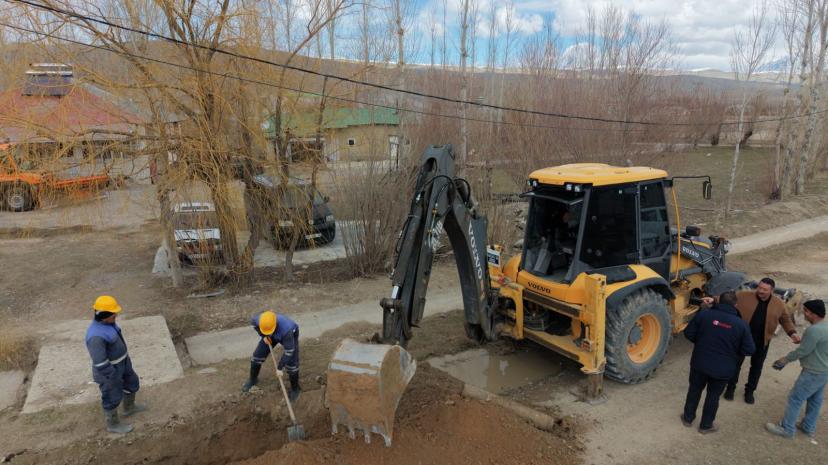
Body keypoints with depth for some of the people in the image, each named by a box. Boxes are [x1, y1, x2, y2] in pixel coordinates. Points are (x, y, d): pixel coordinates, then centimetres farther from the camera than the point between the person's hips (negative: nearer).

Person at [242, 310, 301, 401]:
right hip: (273, 335, 4)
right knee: (258, 355, 5)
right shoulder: (260, 319, -36)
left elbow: (289, 350, -34)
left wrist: (280, 368, -26)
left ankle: (295, 388, 16)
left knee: (291, 363, -10)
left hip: (291, 334, -4)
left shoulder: (285, 328, -47)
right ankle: (253, 379, 34)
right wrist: (263, 336, -11)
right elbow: (253, 321, -7)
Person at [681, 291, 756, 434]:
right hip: (722, 369, -1)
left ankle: (688, 418, 36)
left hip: (700, 363, 1)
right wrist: (733, 350, 12)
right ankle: (706, 425, 30)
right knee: (713, 395, 17)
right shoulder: (741, 324, -12)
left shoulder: (704, 314, -11)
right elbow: (749, 350, -7)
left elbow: (688, 333, -6)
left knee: (695, 389, 21)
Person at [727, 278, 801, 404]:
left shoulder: (778, 304, -3)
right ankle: (730, 388, 28)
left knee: (756, 366, 14)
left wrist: (792, 333, -6)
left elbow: (786, 320, 9)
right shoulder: (744, 296, -11)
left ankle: (749, 391, 32)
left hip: (762, 341, 2)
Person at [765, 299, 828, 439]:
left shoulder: (814, 330, -27)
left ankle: (786, 429, 9)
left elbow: (802, 351, -20)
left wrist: (786, 359, -6)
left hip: (813, 373, -9)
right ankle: (809, 427, 34)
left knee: (795, 399, 1)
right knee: (815, 400, 20)